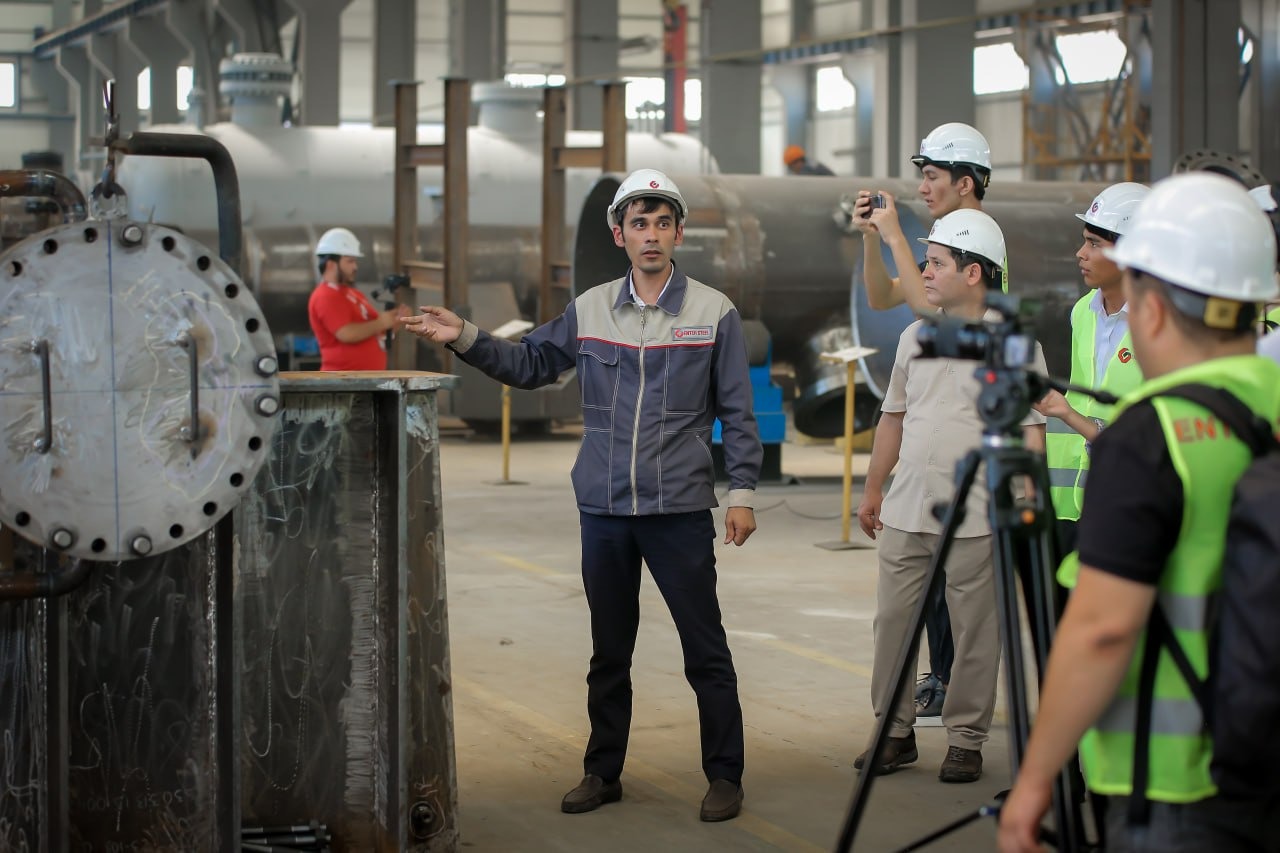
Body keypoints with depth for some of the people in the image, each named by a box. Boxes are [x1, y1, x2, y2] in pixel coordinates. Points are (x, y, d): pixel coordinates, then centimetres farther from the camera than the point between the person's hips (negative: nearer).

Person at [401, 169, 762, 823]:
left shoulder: (713, 312, -1)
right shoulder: (589, 310, 7)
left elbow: (736, 412, 1)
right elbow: (528, 364, 16)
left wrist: (741, 492, -4)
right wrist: (464, 339, 2)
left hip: (681, 510, -3)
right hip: (603, 510, 3)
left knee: (706, 651, 0)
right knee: (609, 653, 13)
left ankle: (724, 777, 10)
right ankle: (603, 773, 24)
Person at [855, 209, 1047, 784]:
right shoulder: (915, 337, 13)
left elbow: (1031, 432, -7)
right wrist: (873, 488, 21)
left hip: (975, 520, -6)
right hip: (906, 513, 6)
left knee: (974, 633, 2)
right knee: (893, 622, 8)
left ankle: (966, 739, 13)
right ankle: (895, 731, 19)